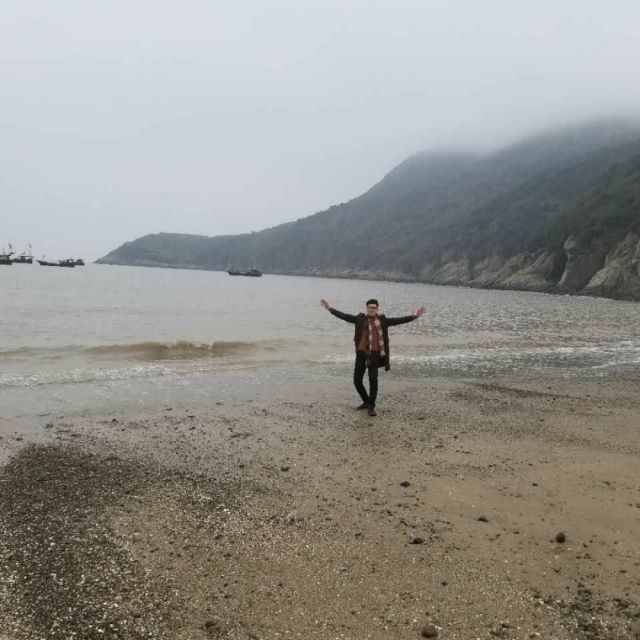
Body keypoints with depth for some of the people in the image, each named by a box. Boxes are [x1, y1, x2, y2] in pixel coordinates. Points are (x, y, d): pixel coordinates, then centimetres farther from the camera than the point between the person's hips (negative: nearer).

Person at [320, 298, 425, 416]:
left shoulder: (382, 320, 6)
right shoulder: (360, 319, 8)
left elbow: (399, 320, 3)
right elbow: (344, 316, 9)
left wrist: (415, 316, -3)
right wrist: (329, 308, 6)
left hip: (374, 353, -2)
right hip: (361, 353, 2)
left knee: (373, 380, -12)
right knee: (357, 380, 5)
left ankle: (371, 407, 2)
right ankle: (366, 401, 28)